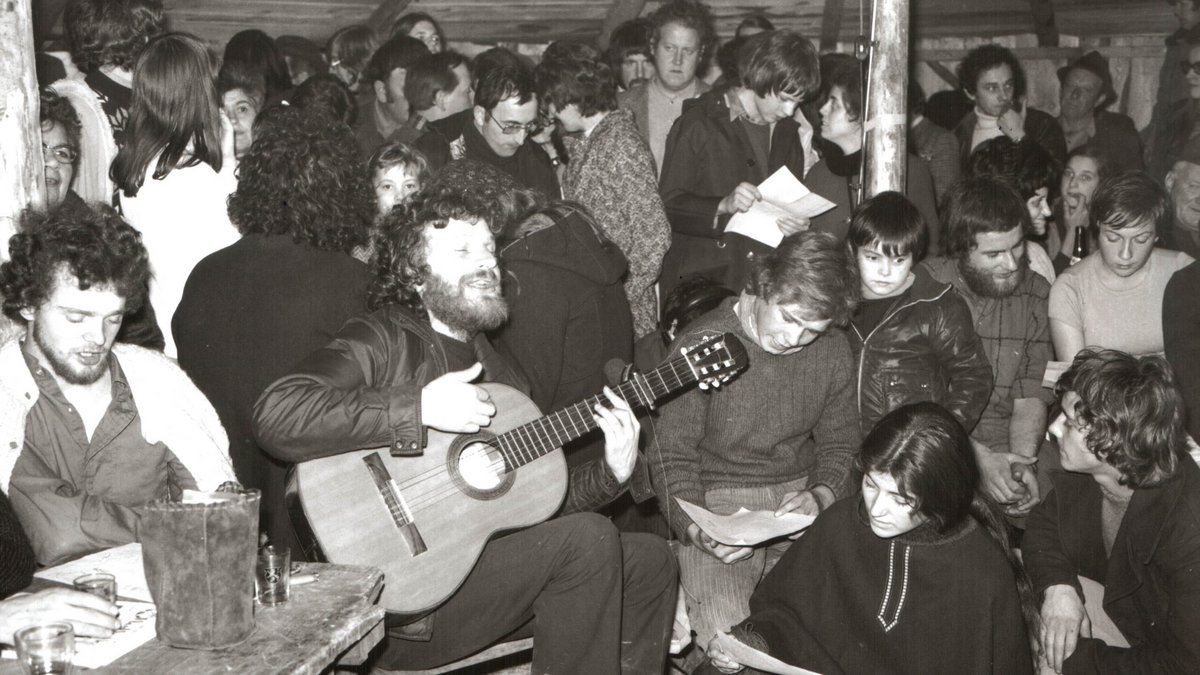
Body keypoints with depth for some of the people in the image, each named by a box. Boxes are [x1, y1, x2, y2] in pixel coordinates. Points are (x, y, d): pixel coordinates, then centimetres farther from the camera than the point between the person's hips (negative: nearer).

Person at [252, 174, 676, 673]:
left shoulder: (496, 369, 17)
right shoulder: (383, 341, -8)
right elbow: (275, 415, -26)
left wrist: (610, 473, 2)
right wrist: (422, 408, -25)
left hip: (492, 563, 8)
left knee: (649, 561, 6)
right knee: (586, 541, -22)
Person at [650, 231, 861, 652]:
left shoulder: (832, 350, 1)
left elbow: (841, 441, 12)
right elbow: (671, 454, -8)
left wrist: (821, 495, -10)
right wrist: (694, 528, -23)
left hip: (801, 496, 4)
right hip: (717, 502, -4)